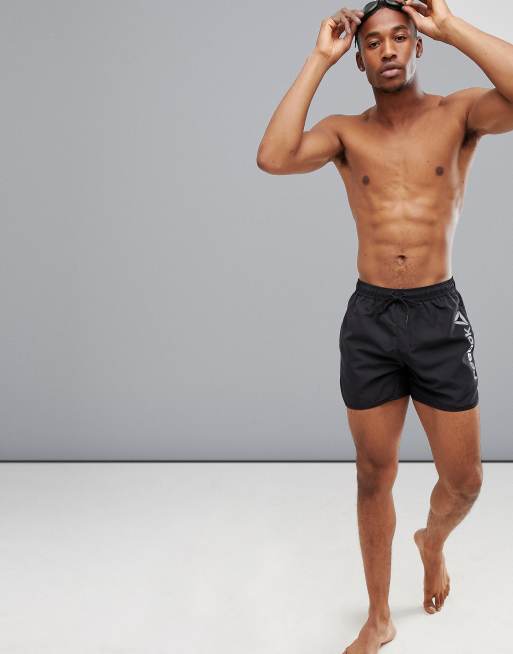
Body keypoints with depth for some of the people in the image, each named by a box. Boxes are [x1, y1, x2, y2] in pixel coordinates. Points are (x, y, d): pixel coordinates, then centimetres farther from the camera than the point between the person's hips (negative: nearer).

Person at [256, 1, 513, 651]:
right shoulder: (345, 132, 4)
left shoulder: (457, 113, 0)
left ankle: (433, 541, 44)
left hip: (440, 317, -1)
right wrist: (319, 59, -11)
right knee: (374, 479, 10)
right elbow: (273, 158, -17)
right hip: (368, 321, 1)